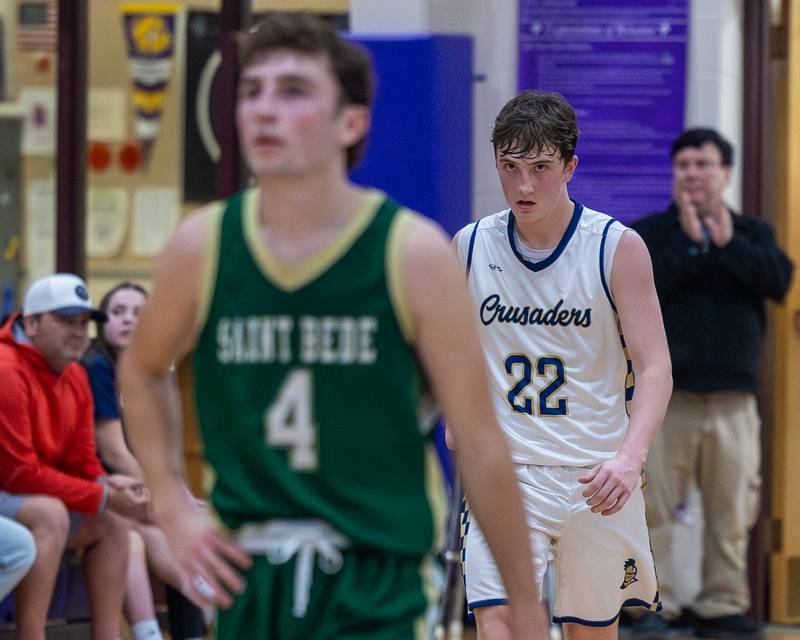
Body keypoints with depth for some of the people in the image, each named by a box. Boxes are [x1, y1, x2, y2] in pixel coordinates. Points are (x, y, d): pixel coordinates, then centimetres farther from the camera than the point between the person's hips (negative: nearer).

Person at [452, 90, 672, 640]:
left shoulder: (618, 248, -7)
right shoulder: (471, 246, 2)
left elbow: (655, 369, -12)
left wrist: (631, 456, -27)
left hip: (598, 478, -1)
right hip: (503, 470, 1)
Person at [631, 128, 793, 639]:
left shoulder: (753, 233, 13)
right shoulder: (648, 232, 7)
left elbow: (779, 280, -5)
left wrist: (728, 243, -10)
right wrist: (689, 242, -13)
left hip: (733, 396, 2)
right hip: (665, 391, -2)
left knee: (732, 510, 2)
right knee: (654, 506, -6)